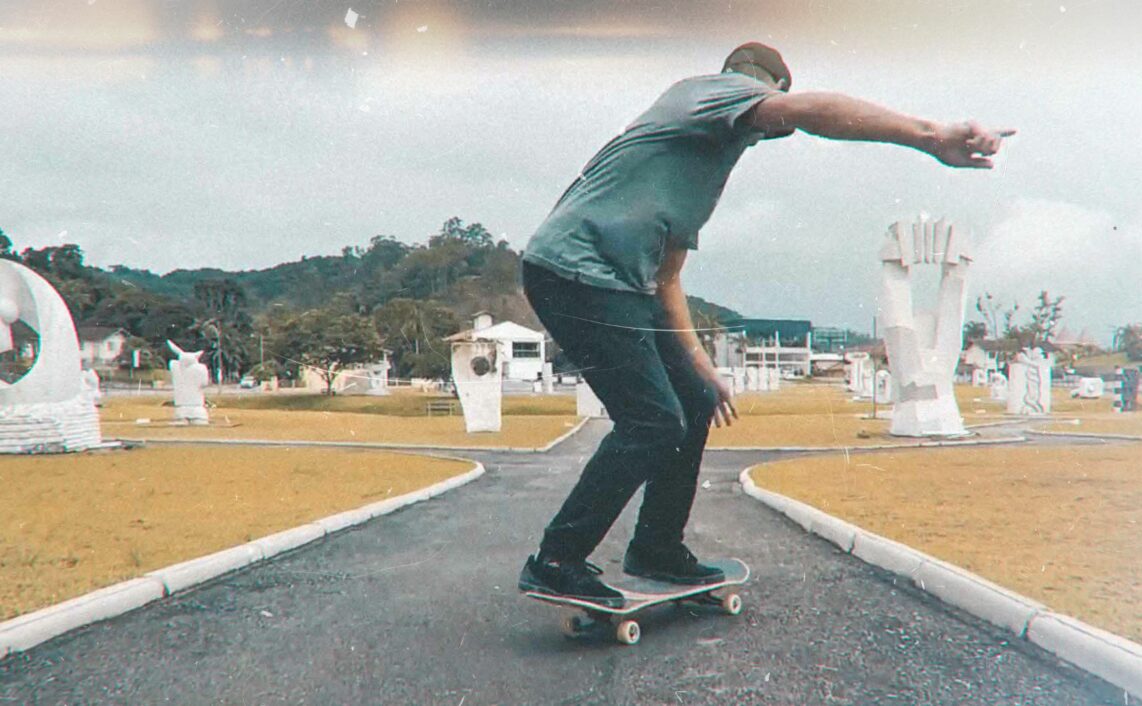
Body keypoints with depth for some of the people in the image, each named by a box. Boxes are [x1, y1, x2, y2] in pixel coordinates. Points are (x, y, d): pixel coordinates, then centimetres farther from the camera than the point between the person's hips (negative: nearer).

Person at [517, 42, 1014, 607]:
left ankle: (656, 551, 21)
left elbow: (665, 278, 27)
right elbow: (809, 110, -23)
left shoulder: (705, 164, 28)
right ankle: (555, 563, -3)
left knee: (694, 402, 10)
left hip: (616, 283, 10)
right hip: (575, 271, -10)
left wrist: (699, 365, 23)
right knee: (653, 421, -13)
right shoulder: (720, 89, 1)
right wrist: (930, 136, -31)